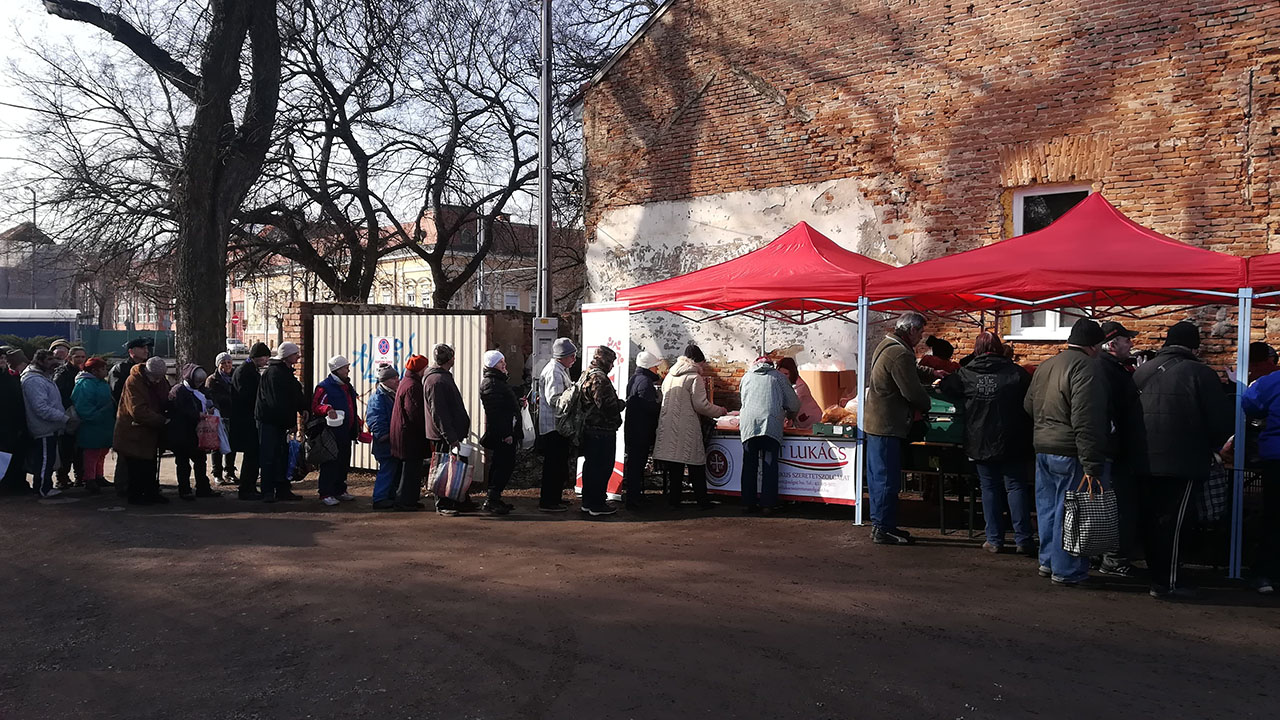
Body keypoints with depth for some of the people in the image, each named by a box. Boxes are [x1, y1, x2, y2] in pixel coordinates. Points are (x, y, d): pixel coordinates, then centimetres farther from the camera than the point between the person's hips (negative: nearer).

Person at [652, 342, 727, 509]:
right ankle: (702, 500, 7)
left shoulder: (670, 375, 13)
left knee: (673, 468, 9)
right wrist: (720, 411, 2)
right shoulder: (694, 377, -9)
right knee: (696, 466, 3)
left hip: (667, 427, 6)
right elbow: (701, 405, -13)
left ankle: (673, 500, 10)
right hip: (687, 429, -6)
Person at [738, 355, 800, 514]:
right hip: (771, 423, -2)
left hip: (748, 423, 2)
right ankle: (768, 504, 1)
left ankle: (748, 503, 9)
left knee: (749, 466, 7)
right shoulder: (779, 377, 15)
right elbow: (794, 404, 15)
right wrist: (786, 411, 37)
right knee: (769, 466, 2)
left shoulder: (747, 377, 22)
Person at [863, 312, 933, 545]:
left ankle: (881, 524, 25)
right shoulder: (900, 355, -20)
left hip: (875, 420, 11)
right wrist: (926, 404, 2)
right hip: (888, 425, -11)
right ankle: (882, 529, 0)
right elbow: (913, 392, -18)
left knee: (878, 476, 16)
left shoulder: (886, 345, 13)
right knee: (887, 479, -4)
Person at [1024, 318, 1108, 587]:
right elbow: (1087, 421, -21)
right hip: (1070, 453, -8)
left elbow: (1028, 406, 22)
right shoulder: (1086, 367, -14)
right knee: (1070, 510, 0)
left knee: (1048, 507, 17)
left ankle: (1048, 561, 27)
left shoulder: (1044, 366, 13)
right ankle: (1067, 571, 7)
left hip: (1042, 448, 8)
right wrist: (1092, 466, -20)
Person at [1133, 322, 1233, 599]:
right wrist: (1209, 446, 8)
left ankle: (1156, 574, 24)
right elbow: (1223, 420, -9)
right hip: (1181, 462, -6)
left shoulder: (1142, 371, 7)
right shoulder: (1200, 373, -11)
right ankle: (1166, 584, 2)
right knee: (1172, 522, -1)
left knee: (1150, 519, 13)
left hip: (1144, 460, 6)